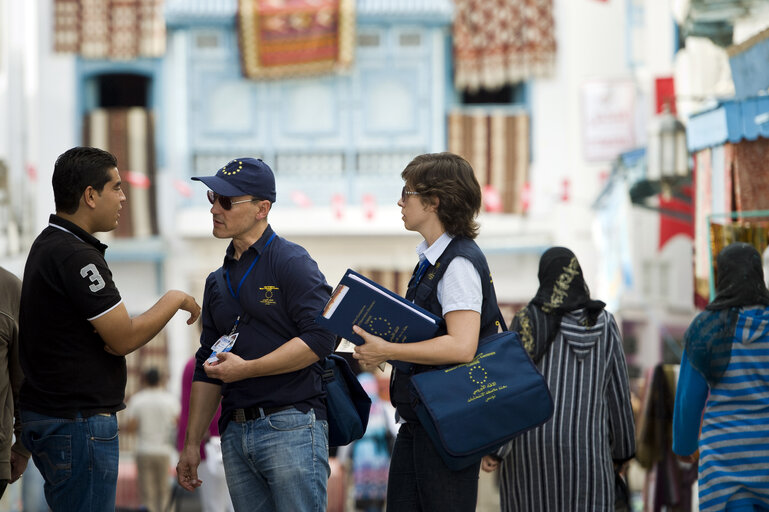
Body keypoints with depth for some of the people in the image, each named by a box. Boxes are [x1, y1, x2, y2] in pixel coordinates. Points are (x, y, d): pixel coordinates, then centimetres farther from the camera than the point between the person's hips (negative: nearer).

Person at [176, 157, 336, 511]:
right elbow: (207, 368, 22)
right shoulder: (218, 281, 19)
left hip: (291, 428, -7)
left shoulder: (291, 262, -4)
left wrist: (246, 369, -14)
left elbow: (320, 337, -17)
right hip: (235, 434, 7)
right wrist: (192, 443, 18)